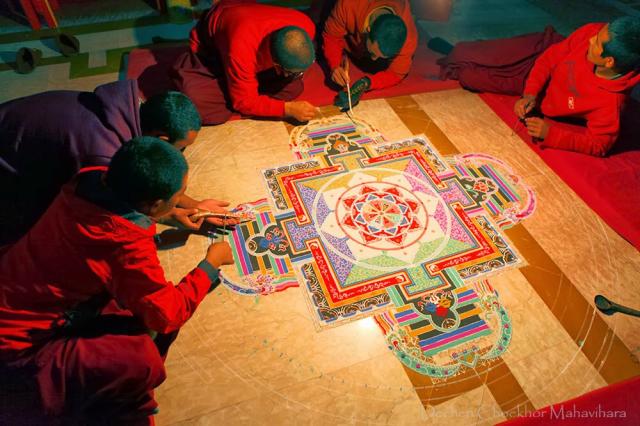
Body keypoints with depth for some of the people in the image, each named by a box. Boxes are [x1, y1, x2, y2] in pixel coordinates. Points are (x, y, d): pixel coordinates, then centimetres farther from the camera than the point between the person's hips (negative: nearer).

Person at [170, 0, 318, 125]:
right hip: (210, 47, -5)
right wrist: (288, 109, -36)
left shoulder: (305, 26, -29)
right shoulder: (241, 50, -45)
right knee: (209, 112, -27)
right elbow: (245, 102, -31)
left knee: (293, 87, -14)